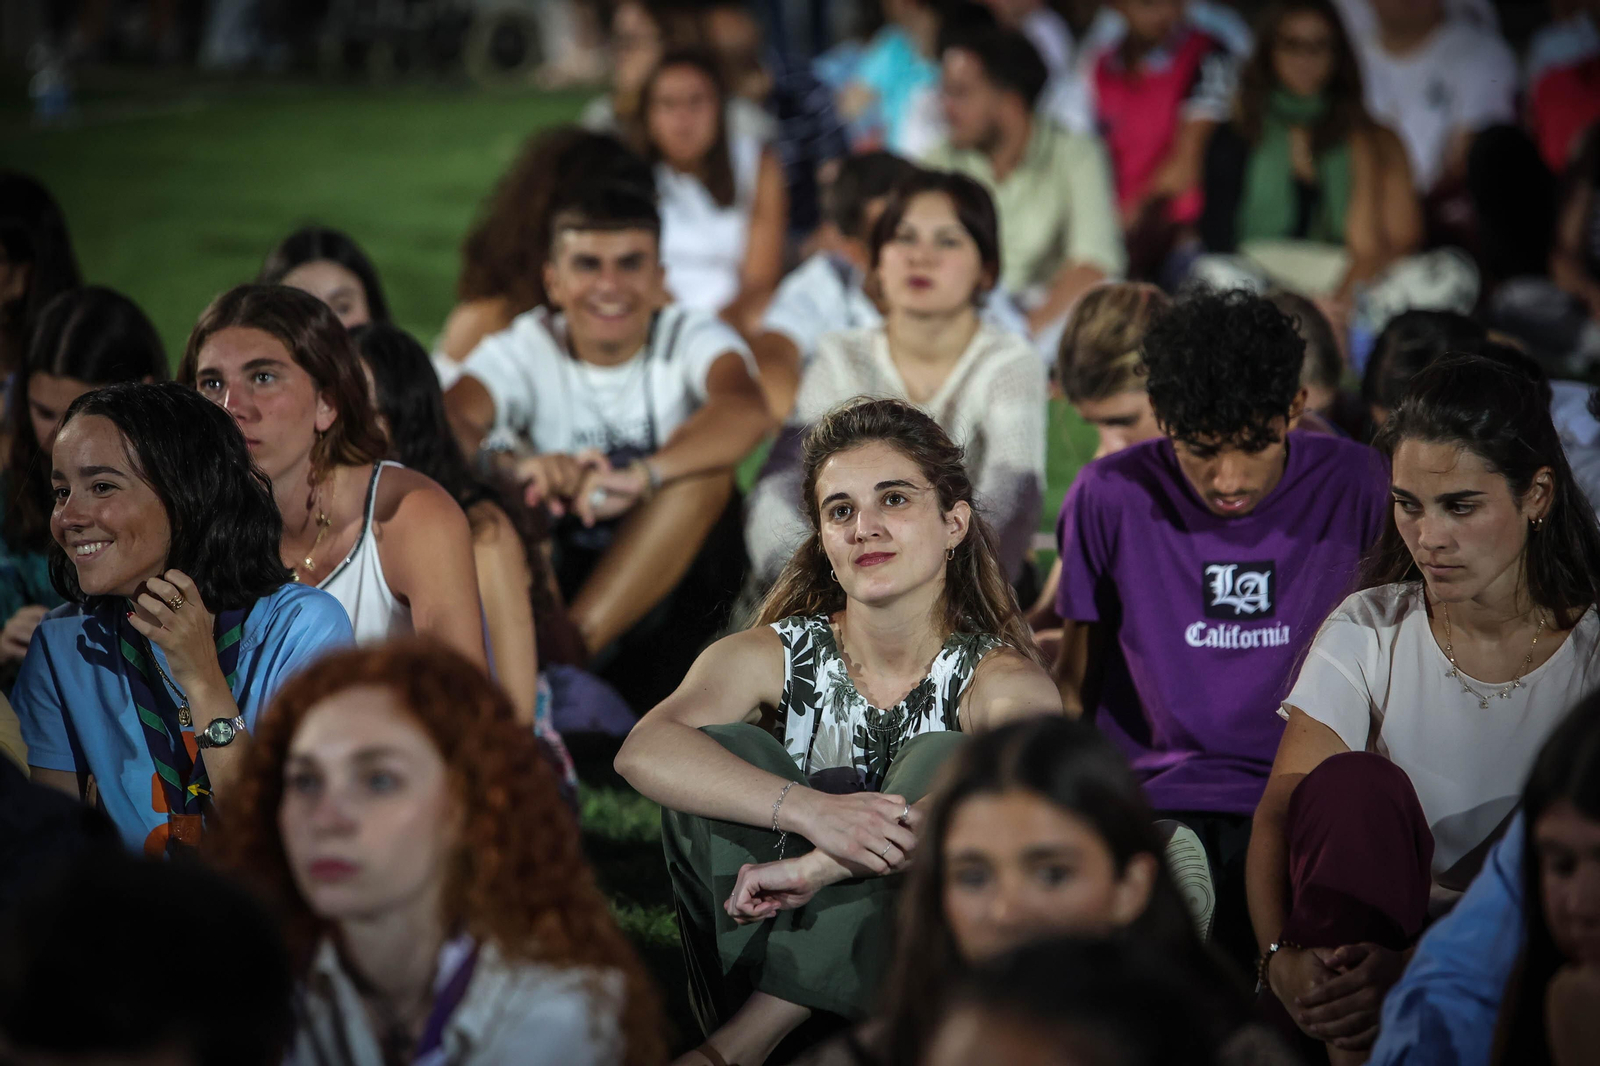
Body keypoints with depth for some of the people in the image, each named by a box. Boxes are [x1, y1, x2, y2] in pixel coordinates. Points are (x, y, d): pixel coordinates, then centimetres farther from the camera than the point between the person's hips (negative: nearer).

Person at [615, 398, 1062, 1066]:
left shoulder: (999, 679, -8)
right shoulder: (774, 656, -2)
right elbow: (645, 750, -23)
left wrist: (816, 866, -39)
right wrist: (812, 812, -39)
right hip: (784, 939, 2)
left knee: (947, 758, -24)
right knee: (721, 750, -17)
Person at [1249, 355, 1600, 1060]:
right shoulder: (1367, 633, 2)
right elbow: (1282, 811, -9)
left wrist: (1420, 971, -30)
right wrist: (1280, 955, -31)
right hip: (1364, 944, 2)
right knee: (1354, 784, -26)